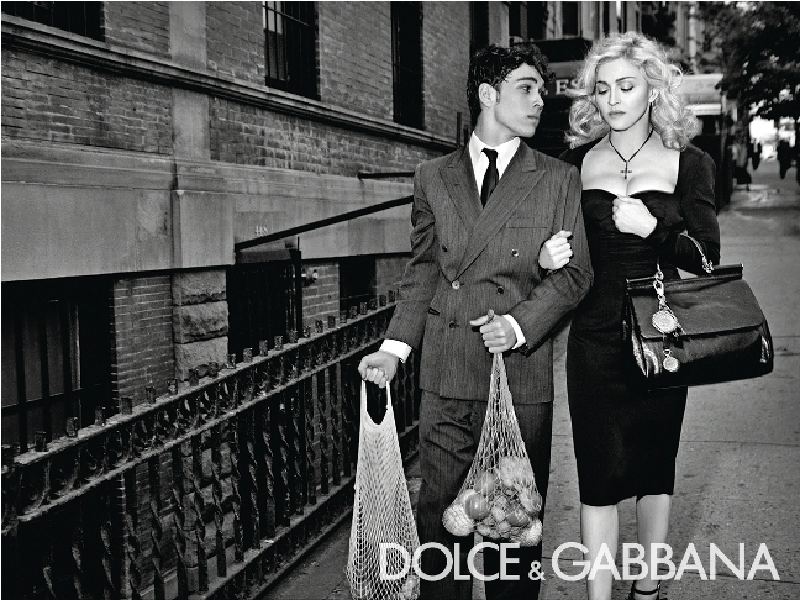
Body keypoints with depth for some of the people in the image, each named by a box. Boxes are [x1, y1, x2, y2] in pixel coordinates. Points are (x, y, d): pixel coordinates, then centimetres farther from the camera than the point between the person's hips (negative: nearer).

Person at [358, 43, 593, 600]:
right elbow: (422, 271, 13)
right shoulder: (433, 177, 12)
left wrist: (520, 324, -15)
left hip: (522, 372, -1)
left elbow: (574, 271, 2)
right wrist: (395, 348, 1)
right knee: (440, 511, 6)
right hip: (447, 372, 1)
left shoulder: (559, 178, 7)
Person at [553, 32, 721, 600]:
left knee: (655, 461, 12)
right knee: (600, 471, -2)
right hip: (596, 336, 0)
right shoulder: (576, 162, 5)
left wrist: (653, 228, -18)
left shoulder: (689, 163, 2)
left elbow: (706, 255, -3)